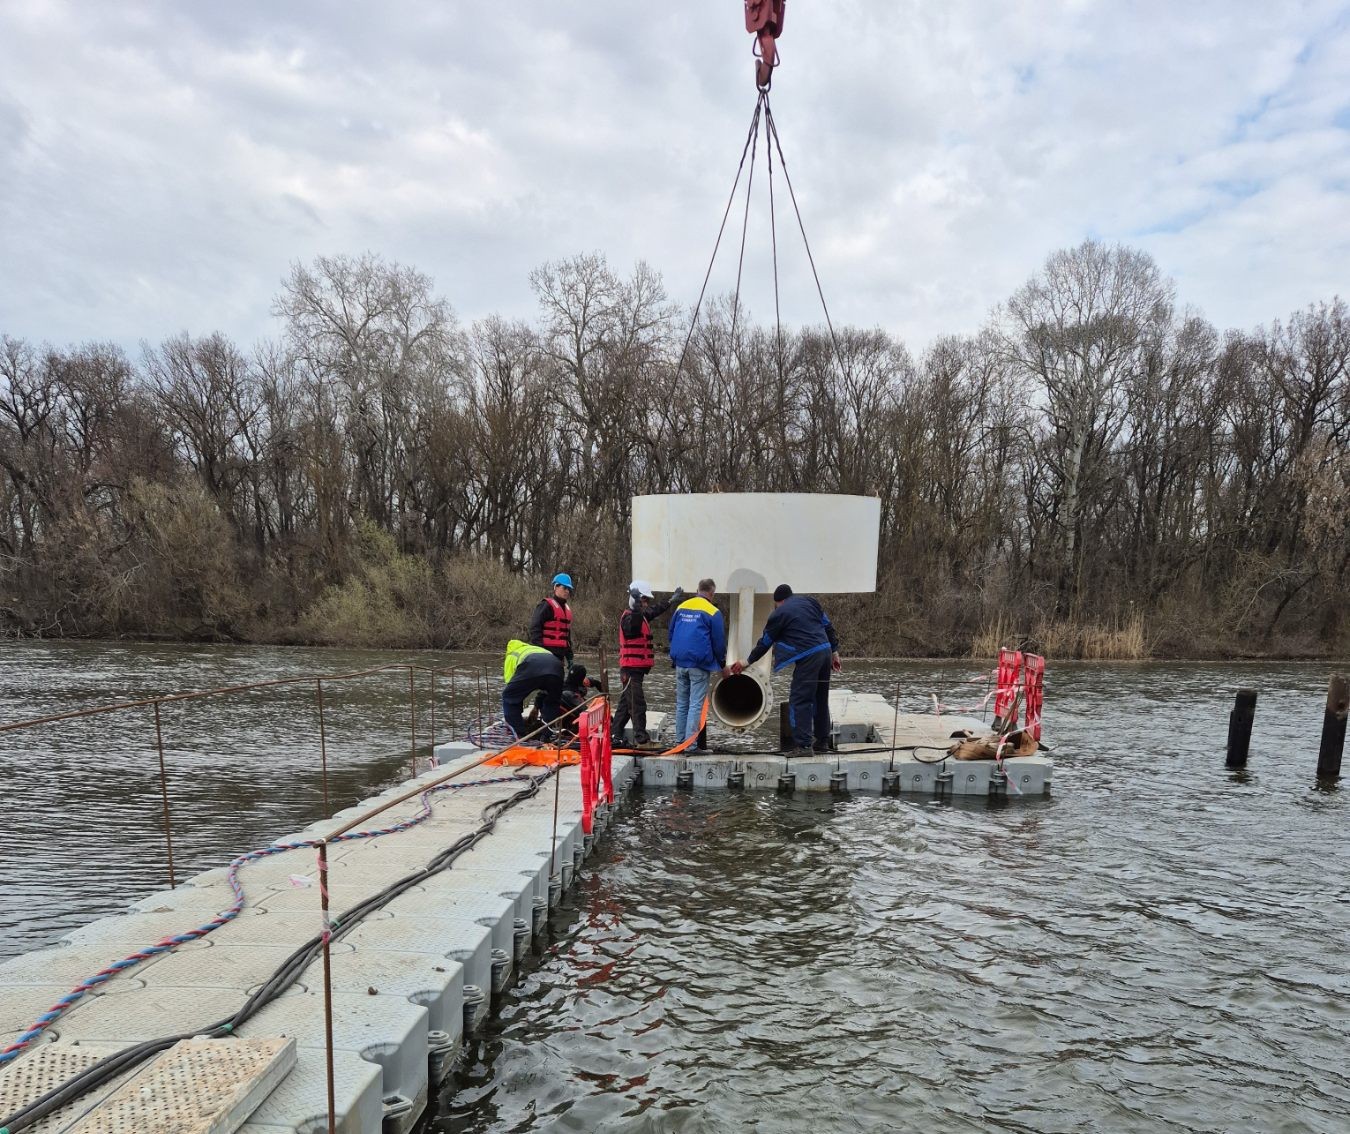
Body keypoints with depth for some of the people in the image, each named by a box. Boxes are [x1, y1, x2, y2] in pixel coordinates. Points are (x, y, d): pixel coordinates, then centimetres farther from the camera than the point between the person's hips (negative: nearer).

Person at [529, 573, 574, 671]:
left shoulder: (567, 609, 20)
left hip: (559, 655, 9)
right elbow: (535, 628, -14)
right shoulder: (546, 605, -8)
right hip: (546, 652, -9)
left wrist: (569, 656, 21)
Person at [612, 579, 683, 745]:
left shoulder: (642, 616, 15)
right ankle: (642, 739, -8)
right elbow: (633, 626, -39)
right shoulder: (628, 617, -15)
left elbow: (656, 611, 33)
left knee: (626, 703, 15)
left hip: (637, 668, 10)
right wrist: (638, 607, -51)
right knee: (637, 704, -9)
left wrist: (672, 600, 41)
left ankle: (615, 734, 22)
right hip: (631, 668, -10)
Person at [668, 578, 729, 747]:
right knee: (696, 704, -2)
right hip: (699, 665, -5)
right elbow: (719, 642, -3)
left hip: (680, 663, 6)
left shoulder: (681, 607, 10)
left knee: (681, 703, 13)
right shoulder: (713, 612, -6)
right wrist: (723, 665, 11)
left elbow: (671, 634, 16)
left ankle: (679, 739, 17)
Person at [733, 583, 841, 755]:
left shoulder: (778, 614, -1)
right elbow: (828, 627, 15)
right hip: (825, 651, 7)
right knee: (820, 700, 17)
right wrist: (835, 652, 21)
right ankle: (823, 742, 24)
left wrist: (747, 662, 21)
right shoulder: (808, 600, 15)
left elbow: (764, 643, 8)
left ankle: (803, 746, -6)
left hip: (808, 658, -7)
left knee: (799, 701, -2)